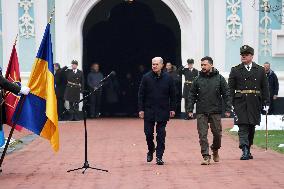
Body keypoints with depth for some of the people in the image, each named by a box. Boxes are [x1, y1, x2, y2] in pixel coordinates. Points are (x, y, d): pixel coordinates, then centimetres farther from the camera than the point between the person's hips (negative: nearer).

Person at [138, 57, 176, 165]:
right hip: (149, 111, 0)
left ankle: (159, 156, 6)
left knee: (161, 135, 1)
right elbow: (141, 94, 2)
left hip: (163, 111, 0)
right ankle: (150, 150, 29)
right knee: (148, 133, 4)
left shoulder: (168, 78, 1)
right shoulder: (146, 78, -1)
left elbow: (172, 95, 7)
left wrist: (172, 109, 4)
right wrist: (141, 109, -3)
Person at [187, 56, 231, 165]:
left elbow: (226, 95, 3)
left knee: (217, 133, 6)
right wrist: (190, 110, 1)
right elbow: (192, 96, 8)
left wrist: (227, 109, -3)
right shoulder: (197, 80, 6)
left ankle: (215, 150, 32)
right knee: (202, 135, -5)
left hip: (216, 112, -1)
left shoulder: (219, 79, 3)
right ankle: (206, 156, -3)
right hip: (201, 112, 1)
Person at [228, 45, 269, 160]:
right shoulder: (235, 70, 5)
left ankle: (248, 150, 22)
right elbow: (231, 88, 3)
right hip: (240, 103, -2)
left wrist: (266, 103, 2)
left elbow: (265, 88, 9)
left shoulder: (260, 70, 9)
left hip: (255, 103, 2)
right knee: (243, 127, -11)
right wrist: (230, 104, -5)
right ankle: (244, 151, -18)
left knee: (252, 127, 10)